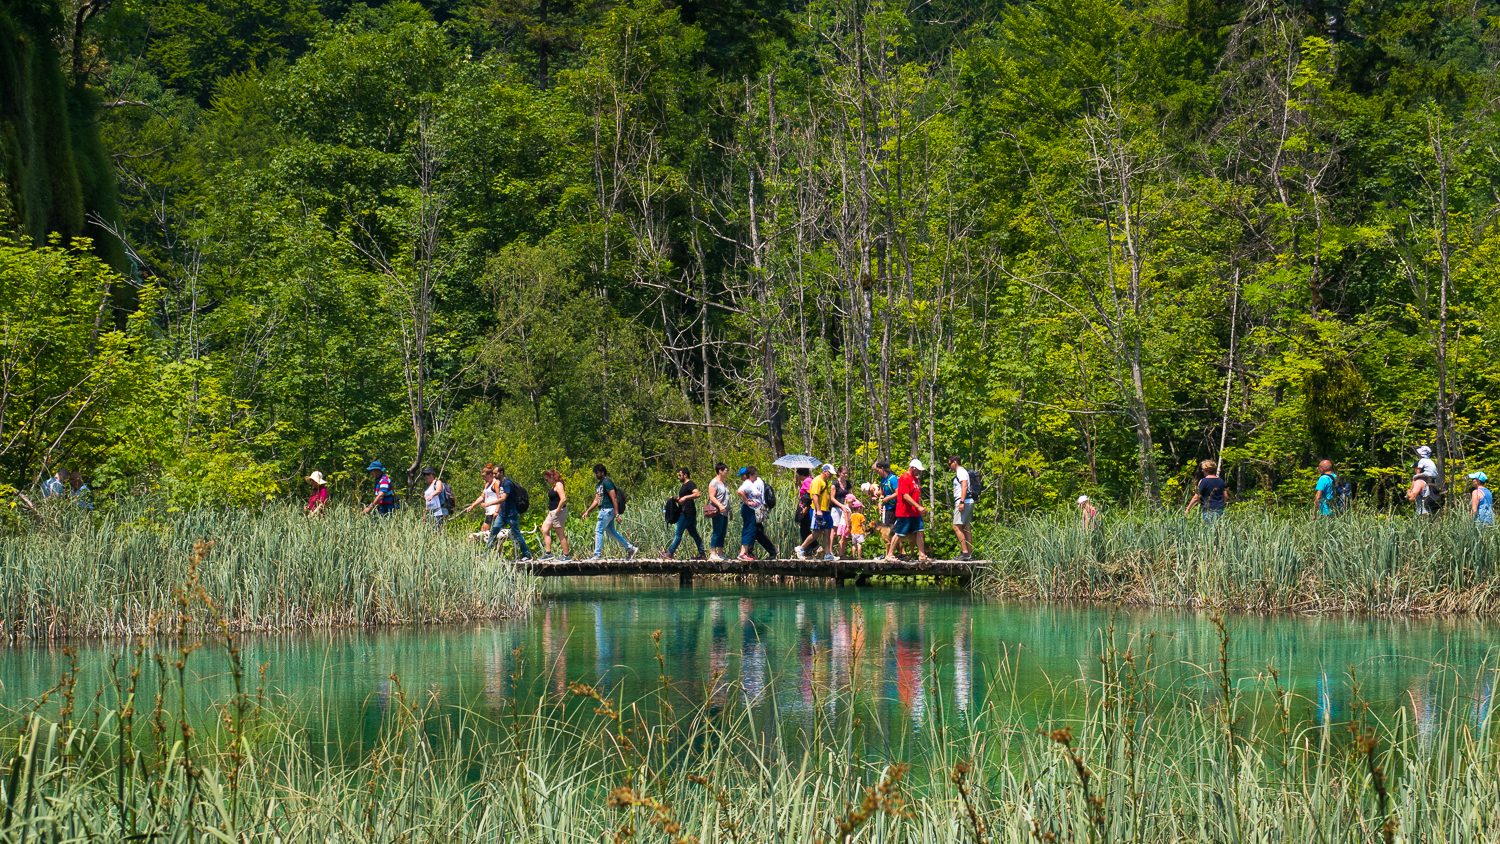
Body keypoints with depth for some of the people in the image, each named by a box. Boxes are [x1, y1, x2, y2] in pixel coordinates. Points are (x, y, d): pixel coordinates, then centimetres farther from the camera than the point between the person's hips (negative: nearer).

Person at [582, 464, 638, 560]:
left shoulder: (607, 483, -13)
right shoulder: (599, 484, 17)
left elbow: (614, 499, -17)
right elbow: (596, 500, 23)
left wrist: (617, 514, -22)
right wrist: (587, 511, 18)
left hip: (608, 510, -10)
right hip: (604, 510, 10)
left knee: (599, 531, -7)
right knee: (611, 532, 12)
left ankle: (597, 555, -4)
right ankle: (630, 548, 15)